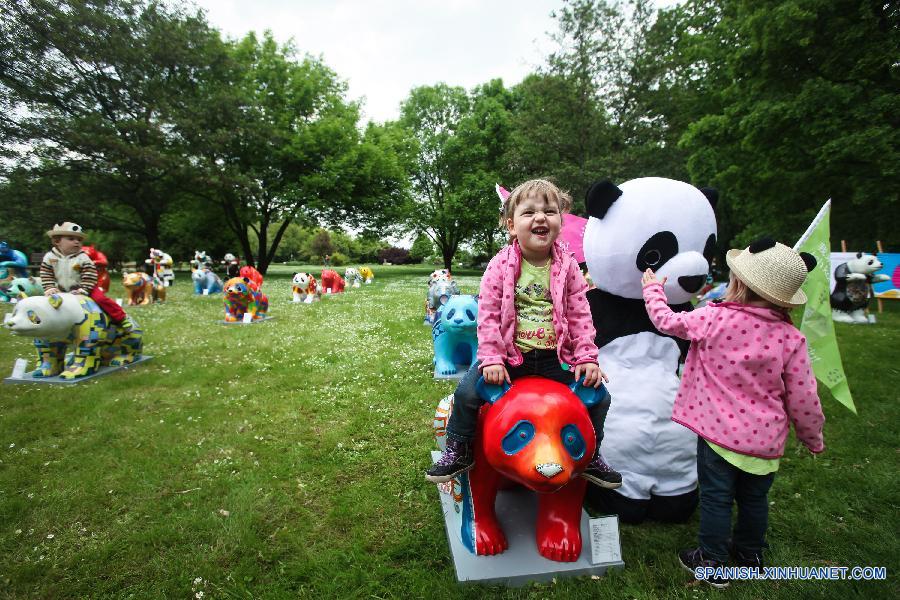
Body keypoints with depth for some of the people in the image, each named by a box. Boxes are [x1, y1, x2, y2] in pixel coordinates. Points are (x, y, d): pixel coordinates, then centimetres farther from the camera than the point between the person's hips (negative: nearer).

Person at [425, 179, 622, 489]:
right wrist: (491, 358, -15)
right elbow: (488, 315, -8)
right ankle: (458, 452, 11)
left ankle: (590, 457, 23)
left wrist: (587, 358, -4)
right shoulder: (501, 265, -6)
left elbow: (580, 315, 3)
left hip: (555, 356, 2)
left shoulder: (568, 266, 1)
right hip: (510, 354, -2)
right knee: (467, 392, -17)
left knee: (598, 396, -5)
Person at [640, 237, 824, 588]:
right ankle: (749, 554, 45)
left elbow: (666, 321, -4)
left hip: (719, 432, -3)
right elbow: (803, 399, -4)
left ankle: (712, 564, 26)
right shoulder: (792, 338, -9)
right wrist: (813, 439, 13)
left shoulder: (714, 318, -17)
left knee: (716, 499, 11)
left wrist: (652, 289, 13)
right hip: (765, 440, 4)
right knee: (754, 499, 23)